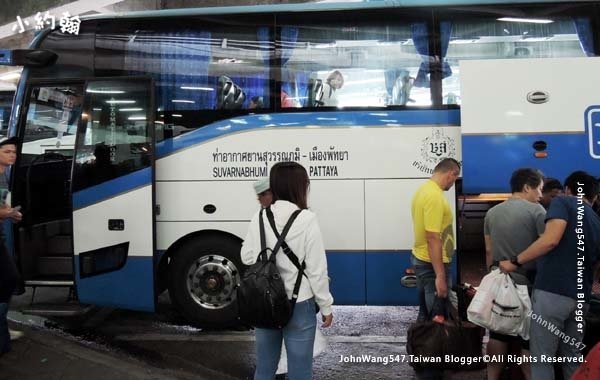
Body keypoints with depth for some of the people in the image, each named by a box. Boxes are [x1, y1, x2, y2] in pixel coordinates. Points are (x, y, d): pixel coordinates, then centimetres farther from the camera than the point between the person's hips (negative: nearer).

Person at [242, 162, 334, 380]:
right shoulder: (306, 219, -15)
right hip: (298, 306, -4)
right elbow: (317, 269, -13)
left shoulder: (259, 218, -4)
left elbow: (247, 258, 4)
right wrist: (326, 306, -2)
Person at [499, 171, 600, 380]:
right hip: (580, 298, 7)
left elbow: (551, 240, -17)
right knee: (572, 358, 17)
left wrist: (515, 262, -10)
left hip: (552, 293, -7)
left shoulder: (563, 202, 0)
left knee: (542, 359, 0)